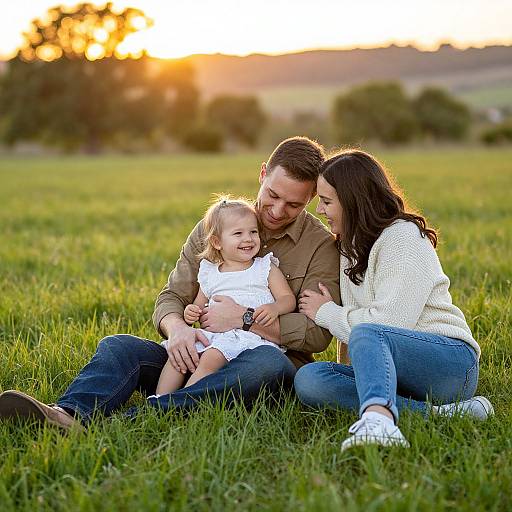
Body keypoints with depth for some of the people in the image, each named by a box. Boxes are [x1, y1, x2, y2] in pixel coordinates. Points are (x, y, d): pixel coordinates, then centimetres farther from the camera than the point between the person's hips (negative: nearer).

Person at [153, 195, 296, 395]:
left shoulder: (266, 268, 10)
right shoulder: (209, 273, 19)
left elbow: (288, 298, 3)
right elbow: (200, 304, 26)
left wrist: (274, 308, -20)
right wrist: (191, 312, 1)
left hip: (251, 336, -5)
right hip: (212, 333, 5)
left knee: (210, 359, -29)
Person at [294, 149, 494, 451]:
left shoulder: (403, 237, -7)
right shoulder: (351, 247, 21)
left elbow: (389, 322, -17)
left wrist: (327, 313, -5)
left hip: (451, 361, -8)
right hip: (391, 369, 8)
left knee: (366, 335, -36)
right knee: (308, 379, -19)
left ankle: (378, 418, -64)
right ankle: (435, 413, -30)